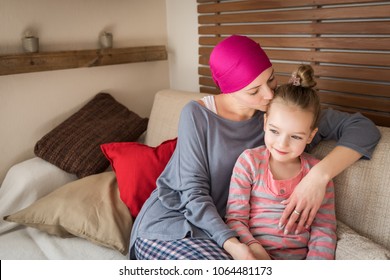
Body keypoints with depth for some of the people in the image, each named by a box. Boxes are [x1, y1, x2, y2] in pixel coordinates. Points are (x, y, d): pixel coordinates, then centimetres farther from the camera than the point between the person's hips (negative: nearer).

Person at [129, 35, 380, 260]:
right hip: (167, 222, -3)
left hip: (216, 227, 3)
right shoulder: (197, 114, -13)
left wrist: (320, 175, -25)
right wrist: (231, 243, -29)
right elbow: (194, 191, -14)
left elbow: (364, 128, -8)